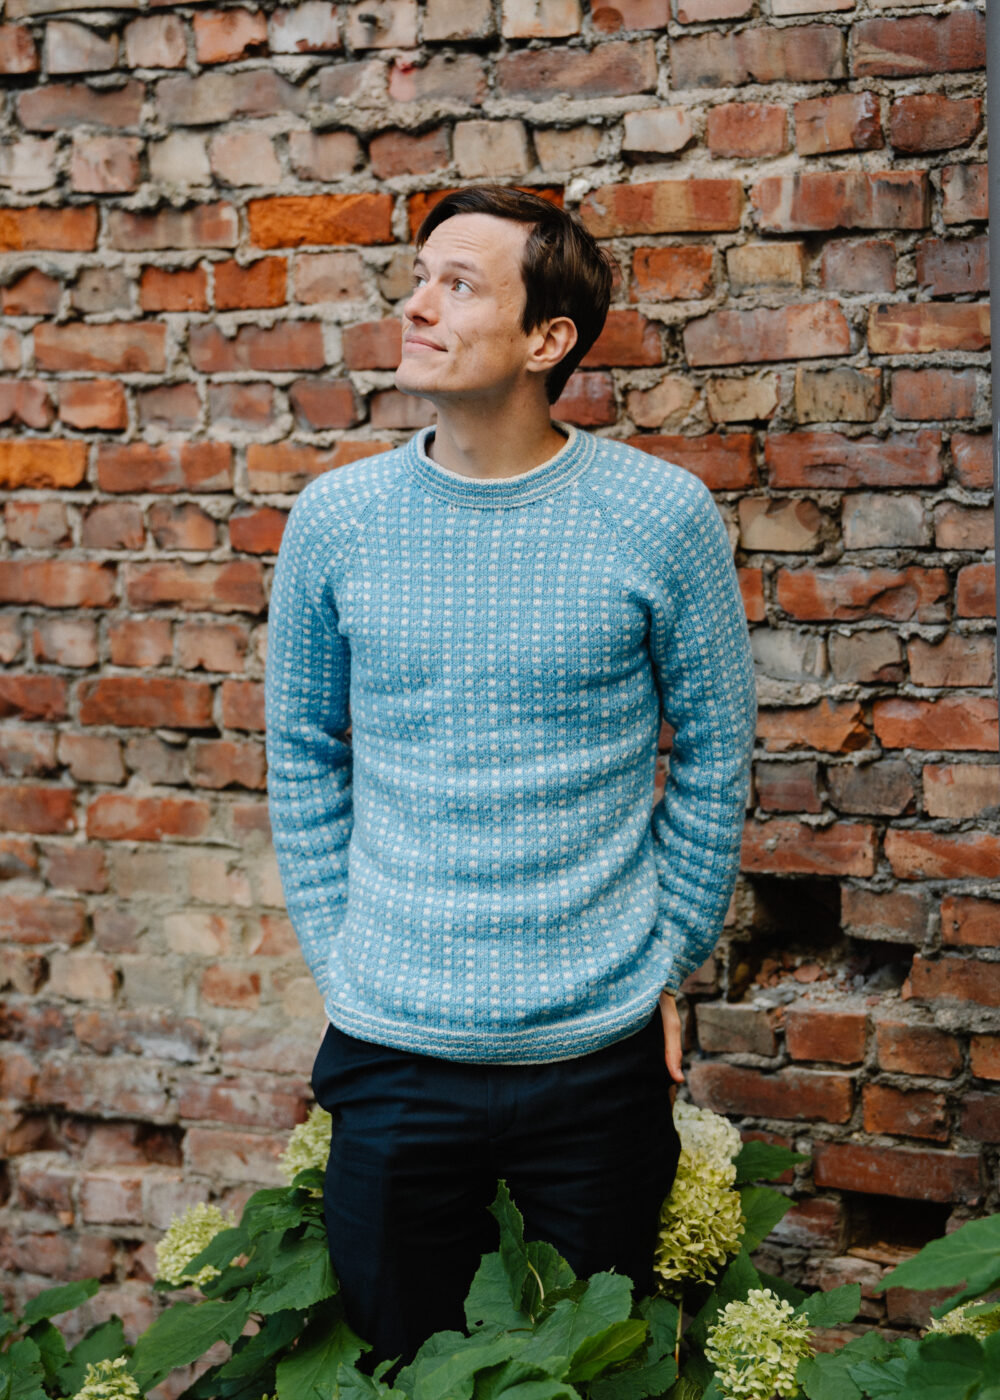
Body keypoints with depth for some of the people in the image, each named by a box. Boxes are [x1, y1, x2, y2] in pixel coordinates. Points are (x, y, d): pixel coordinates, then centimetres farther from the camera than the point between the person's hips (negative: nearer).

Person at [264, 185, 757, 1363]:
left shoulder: (661, 515, -8)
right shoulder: (334, 520, -3)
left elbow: (713, 753, 1)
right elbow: (303, 759, 7)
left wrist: (667, 962, 3)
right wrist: (338, 960, 5)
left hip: (600, 1049, -1)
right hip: (391, 1049, 1)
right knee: (402, 1358, 15)